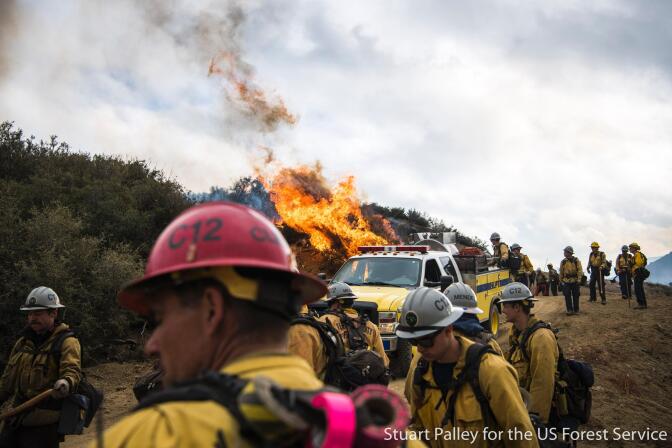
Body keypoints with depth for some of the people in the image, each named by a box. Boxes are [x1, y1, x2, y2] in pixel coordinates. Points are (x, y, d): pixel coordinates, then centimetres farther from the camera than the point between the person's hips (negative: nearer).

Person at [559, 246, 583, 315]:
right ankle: (569, 310, -2)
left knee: (575, 296, 3)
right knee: (567, 296, -5)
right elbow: (561, 272, 12)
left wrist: (579, 279, -14)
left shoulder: (576, 260, -2)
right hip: (566, 281, 2)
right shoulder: (563, 262, 5)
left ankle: (576, 310, 13)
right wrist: (561, 281, 12)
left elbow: (580, 270, -5)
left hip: (575, 281, -2)